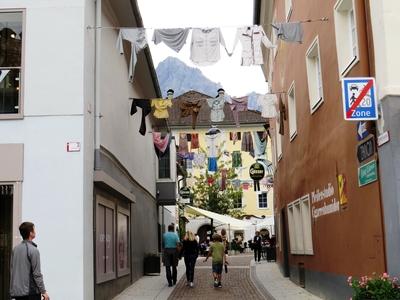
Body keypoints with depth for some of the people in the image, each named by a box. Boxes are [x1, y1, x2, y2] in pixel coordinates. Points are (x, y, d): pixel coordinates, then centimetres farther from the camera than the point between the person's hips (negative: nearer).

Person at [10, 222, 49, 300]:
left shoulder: (15, 249, 7)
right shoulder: (33, 250, -14)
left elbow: (12, 270, 13)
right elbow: (37, 274, -15)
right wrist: (43, 291, -10)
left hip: (16, 291, 7)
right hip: (31, 291, -7)